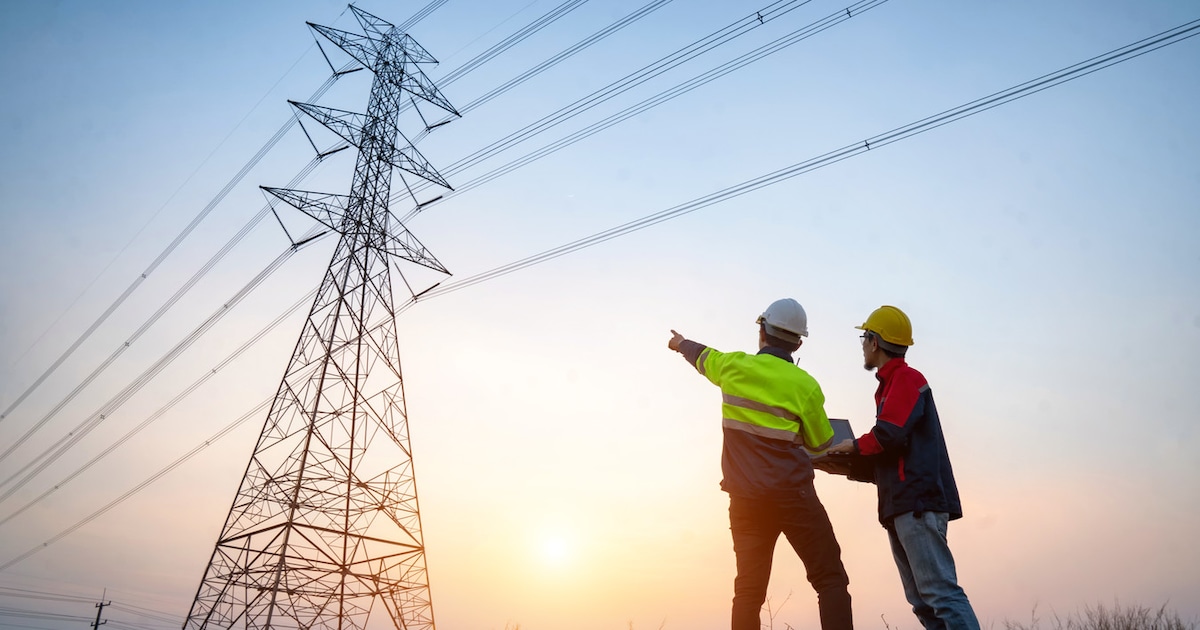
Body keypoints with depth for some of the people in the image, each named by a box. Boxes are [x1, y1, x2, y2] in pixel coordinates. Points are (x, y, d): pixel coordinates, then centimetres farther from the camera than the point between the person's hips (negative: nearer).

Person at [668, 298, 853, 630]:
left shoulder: (734, 366, 2)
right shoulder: (805, 385, -5)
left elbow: (702, 356, 25)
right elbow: (822, 444, 6)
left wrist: (681, 343, 46)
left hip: (746, 498, 4)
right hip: (793, 494, -3)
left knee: (749, 589, 9)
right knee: (830, 579, 2)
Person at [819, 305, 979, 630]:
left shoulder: (907, 379, -3)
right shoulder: (890, 387, 24)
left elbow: (887, 436, -18)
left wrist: (853, 447, -1)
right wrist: (846, 466, 15)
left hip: (918, 502, -10)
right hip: (901, 507, 10)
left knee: (940, 592, -14)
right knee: (923, 601, 6)